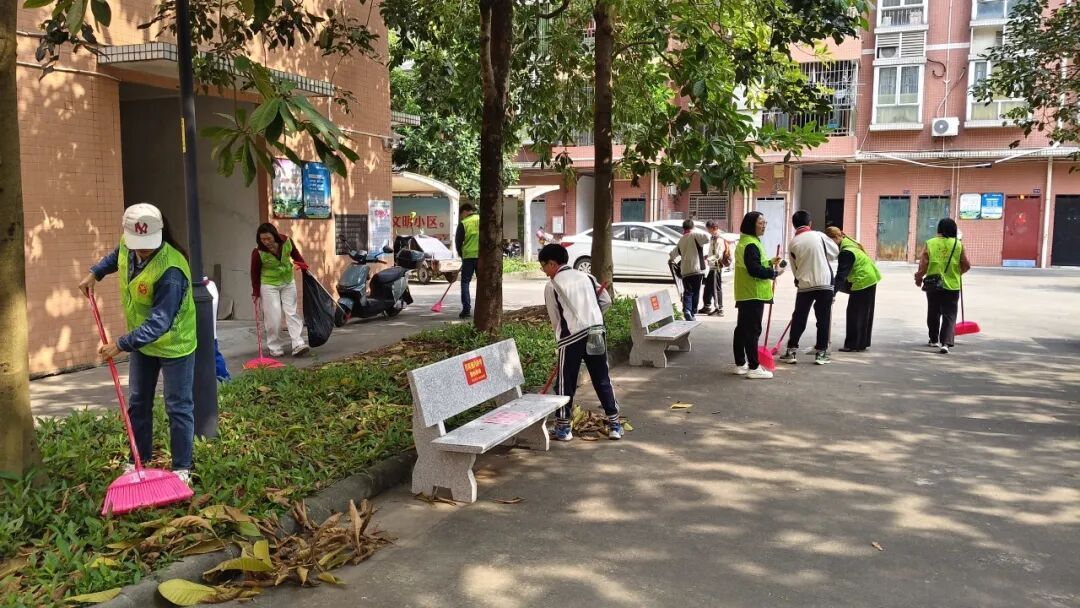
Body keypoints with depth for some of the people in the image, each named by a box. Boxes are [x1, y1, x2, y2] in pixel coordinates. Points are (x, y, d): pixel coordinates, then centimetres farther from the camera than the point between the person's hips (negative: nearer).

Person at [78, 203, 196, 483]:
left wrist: (122, 344, -35)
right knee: (137, 403, 16)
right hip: (141, 340, 8)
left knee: (178, 407, 2)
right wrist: (95, 273, 8)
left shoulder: (170, 270, -35)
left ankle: (182, 467, 14)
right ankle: (139, 459, 31)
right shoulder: (127, 246, -11)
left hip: (173, 344, -8)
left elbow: (159, 322, -35)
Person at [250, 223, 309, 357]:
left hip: (288, 282, 3)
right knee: (273, 317, -4)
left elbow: (295, 254, 7)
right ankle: (275, 348, 8)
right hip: (269, 285, -3)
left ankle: (298, 345, -3)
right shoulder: (258, 252, -21)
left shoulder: (287, 241, -14)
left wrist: (303, 266, -10)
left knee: (292, 312, 0)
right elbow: (255, 273, -9)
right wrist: (256, 294, -7)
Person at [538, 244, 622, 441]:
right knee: (602, 380, 13)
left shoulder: (552, 286, 0)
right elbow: (606, 301, 16)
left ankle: (563, 427, 13)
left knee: (566, 382, 7)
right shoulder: (586, 276, 14)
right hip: (597, 332, 5)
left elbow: (555, 318, 3)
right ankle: (614, 424, 16)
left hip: (572, 336, -5)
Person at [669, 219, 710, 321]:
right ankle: (693, 312, 11)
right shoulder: (695, 235, -2)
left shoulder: (681, 241, 14)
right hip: (697, 269, -3)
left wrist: (671, 260, 48)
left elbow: (673, 255, 25)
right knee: (696, 293, 7)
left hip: (685, 271, 3)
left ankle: (687, 310, -19)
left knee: (687, 292, 3)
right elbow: (707, 238, -20)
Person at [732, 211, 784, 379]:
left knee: (742, 328, 13)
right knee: (753, 330, -7)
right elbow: (754, 270, -25)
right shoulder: (751, 244, -18)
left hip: (745, 294, 11)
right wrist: (774, 272, -14)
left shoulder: (744, 242, 17)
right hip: (753, 294, -11)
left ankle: (740, 364, 21)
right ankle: (754, 368, -5)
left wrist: (770, 262, 12)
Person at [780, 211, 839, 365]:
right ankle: (821, 353, 9)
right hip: (825, 283, -1)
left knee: (798, 319, 10)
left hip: (804, 285, 1)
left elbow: (794, 268, 7)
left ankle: (791, 351, 11)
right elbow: (835, 252, 9)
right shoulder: (819, 236, -3)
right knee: (823, 319, 7)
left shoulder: (792, 243, 0)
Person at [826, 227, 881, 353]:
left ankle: (854, 344, -3)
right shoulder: (849, 244, 9)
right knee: (864, 314, 15)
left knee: (854, 314, -5)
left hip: (863, 282, -11)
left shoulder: (846, 252, -23)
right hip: (870, 280, 11)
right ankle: (862, 343, 23)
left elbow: (841, 275, -26)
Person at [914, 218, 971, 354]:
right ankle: (946, 343, -12)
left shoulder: (930, 243, -4)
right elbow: (966, 266, 1)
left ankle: (934, 340, 30)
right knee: (949, 315, 2)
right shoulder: (958, 244, -3)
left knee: (933, 314, 17)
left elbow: (923, 265, -7)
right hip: (952, 285, -1)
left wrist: (919, 277, 9)